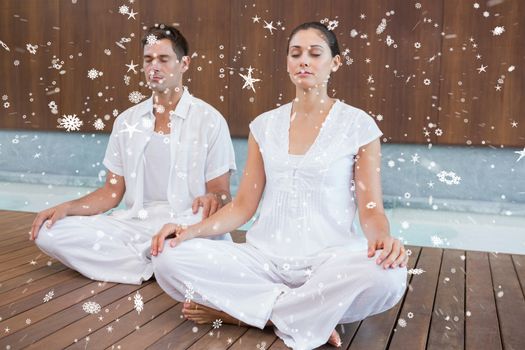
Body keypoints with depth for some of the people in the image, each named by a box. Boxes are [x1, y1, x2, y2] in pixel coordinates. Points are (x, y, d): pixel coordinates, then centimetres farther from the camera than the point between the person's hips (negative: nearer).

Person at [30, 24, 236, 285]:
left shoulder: (209, 120, 0)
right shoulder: (126, 122, 12)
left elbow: (221, 192, -1)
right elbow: (112, 191, 14)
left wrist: (212, 200, -26)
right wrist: (67, 208, -2)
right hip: (135, 223, 5)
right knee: (47, 232, -14)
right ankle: (161, 267, -14)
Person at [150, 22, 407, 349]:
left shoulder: (358, 124, 2)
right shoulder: (265, 125, 10)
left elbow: (371, 210, -2)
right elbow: (244, 205, 9)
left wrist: (383, 239, -26)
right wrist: (191, 230, -8)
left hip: (329, 258, -2)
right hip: (265, 256, 3)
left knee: (387, 276, -37)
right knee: (169, 259, -21)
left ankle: (235, 310, -18)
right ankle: (312, 314, -14)